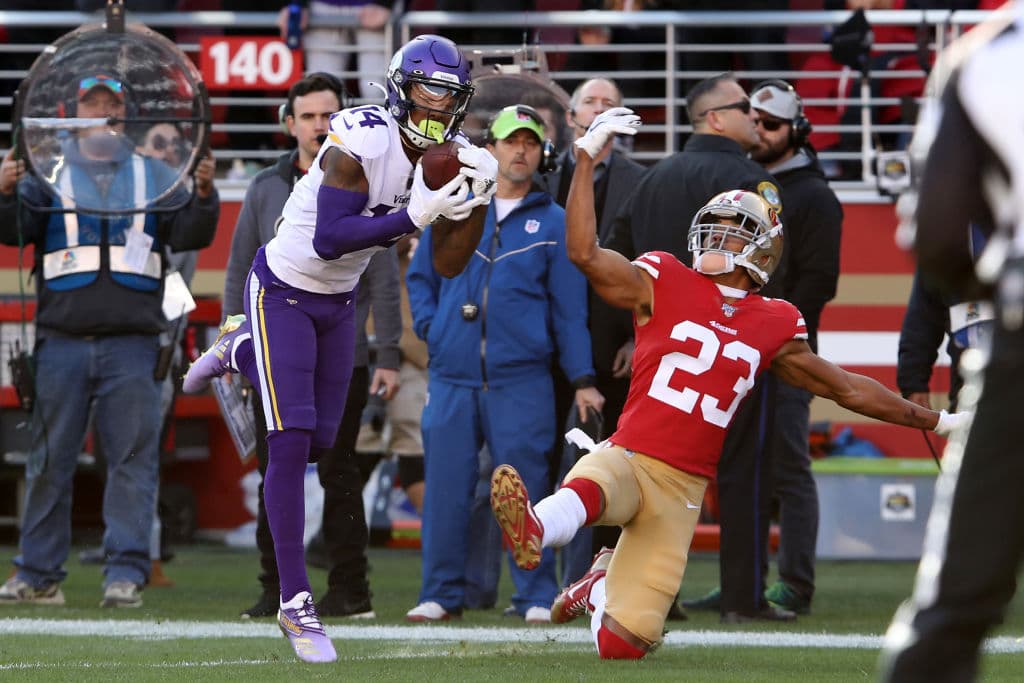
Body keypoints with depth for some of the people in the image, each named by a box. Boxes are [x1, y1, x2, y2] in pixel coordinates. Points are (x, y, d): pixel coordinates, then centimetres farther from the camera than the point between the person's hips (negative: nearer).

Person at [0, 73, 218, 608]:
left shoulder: (154, 176, 14)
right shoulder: (47, 171, 11)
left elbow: (188, 235, 3)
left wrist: (203, 197, -17)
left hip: (131, 343, 0)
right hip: (61, 340, 0)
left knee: (133, 458, -6)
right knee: (49, 461, 3)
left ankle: (126, 573, -7)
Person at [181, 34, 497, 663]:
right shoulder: (361, 143, -28)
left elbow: (449, 265, -4)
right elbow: (328, 240, -35)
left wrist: (478, 201, -20)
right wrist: (413, 215, -39)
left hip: (338, 304, 7)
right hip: (283, 291, -7)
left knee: (318, 442, 15)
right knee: (291, 444, -14)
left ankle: (240, 353, 43)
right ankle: (296, 600, -7)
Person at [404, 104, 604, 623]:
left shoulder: (554, 224, 6)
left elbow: (569, 308, 5)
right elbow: (420, 276, 21)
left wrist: (582, 380, -1)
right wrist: (430, 327, 4)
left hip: (521, 380, -2)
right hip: (452, 376, 2)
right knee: (446, 486, 2)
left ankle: (536, 596, 2)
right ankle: (441, 593, 10)